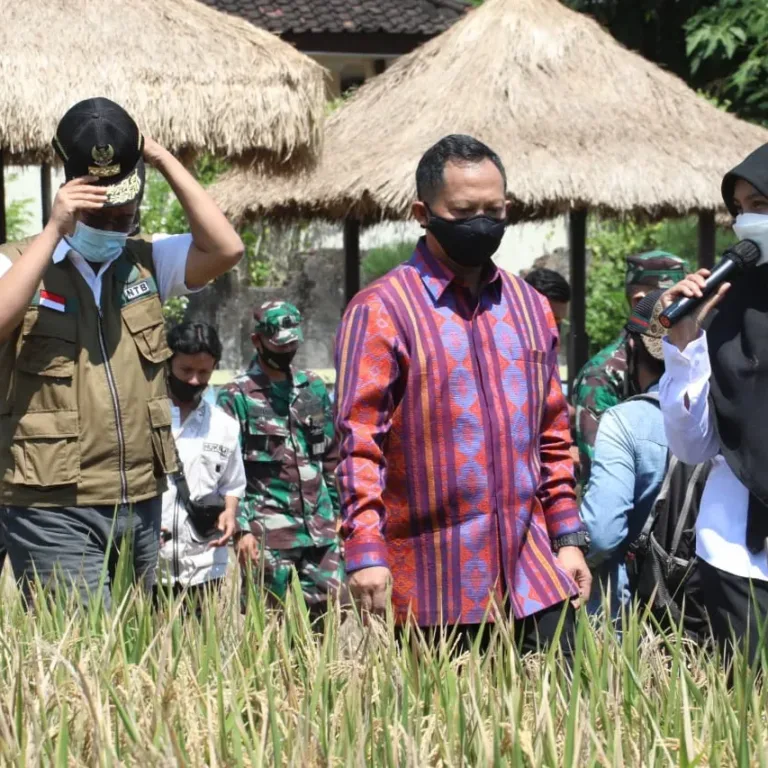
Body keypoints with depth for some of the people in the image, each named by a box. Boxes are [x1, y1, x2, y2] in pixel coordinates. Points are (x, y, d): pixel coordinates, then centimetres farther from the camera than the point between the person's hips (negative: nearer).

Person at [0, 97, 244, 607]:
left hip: (142, 505, 5)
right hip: (56, 513, -5)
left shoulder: (145, 263, 11)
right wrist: (54, 231, -21)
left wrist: (165, 161, -4)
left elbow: (226, 249, -3)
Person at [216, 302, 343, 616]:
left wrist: (338, 512, 13)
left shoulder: (315, 389, 14)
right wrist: (243, 529, -13)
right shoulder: (236, 397, -2)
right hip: (269, 534, -5)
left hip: (321, 530, 5)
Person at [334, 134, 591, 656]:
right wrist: (365, 551, -17)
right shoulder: (381, 311, -5)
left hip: (534, 574, 5)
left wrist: (568, 538, 12)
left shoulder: (530, 308, 14)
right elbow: (359, 441, -9)